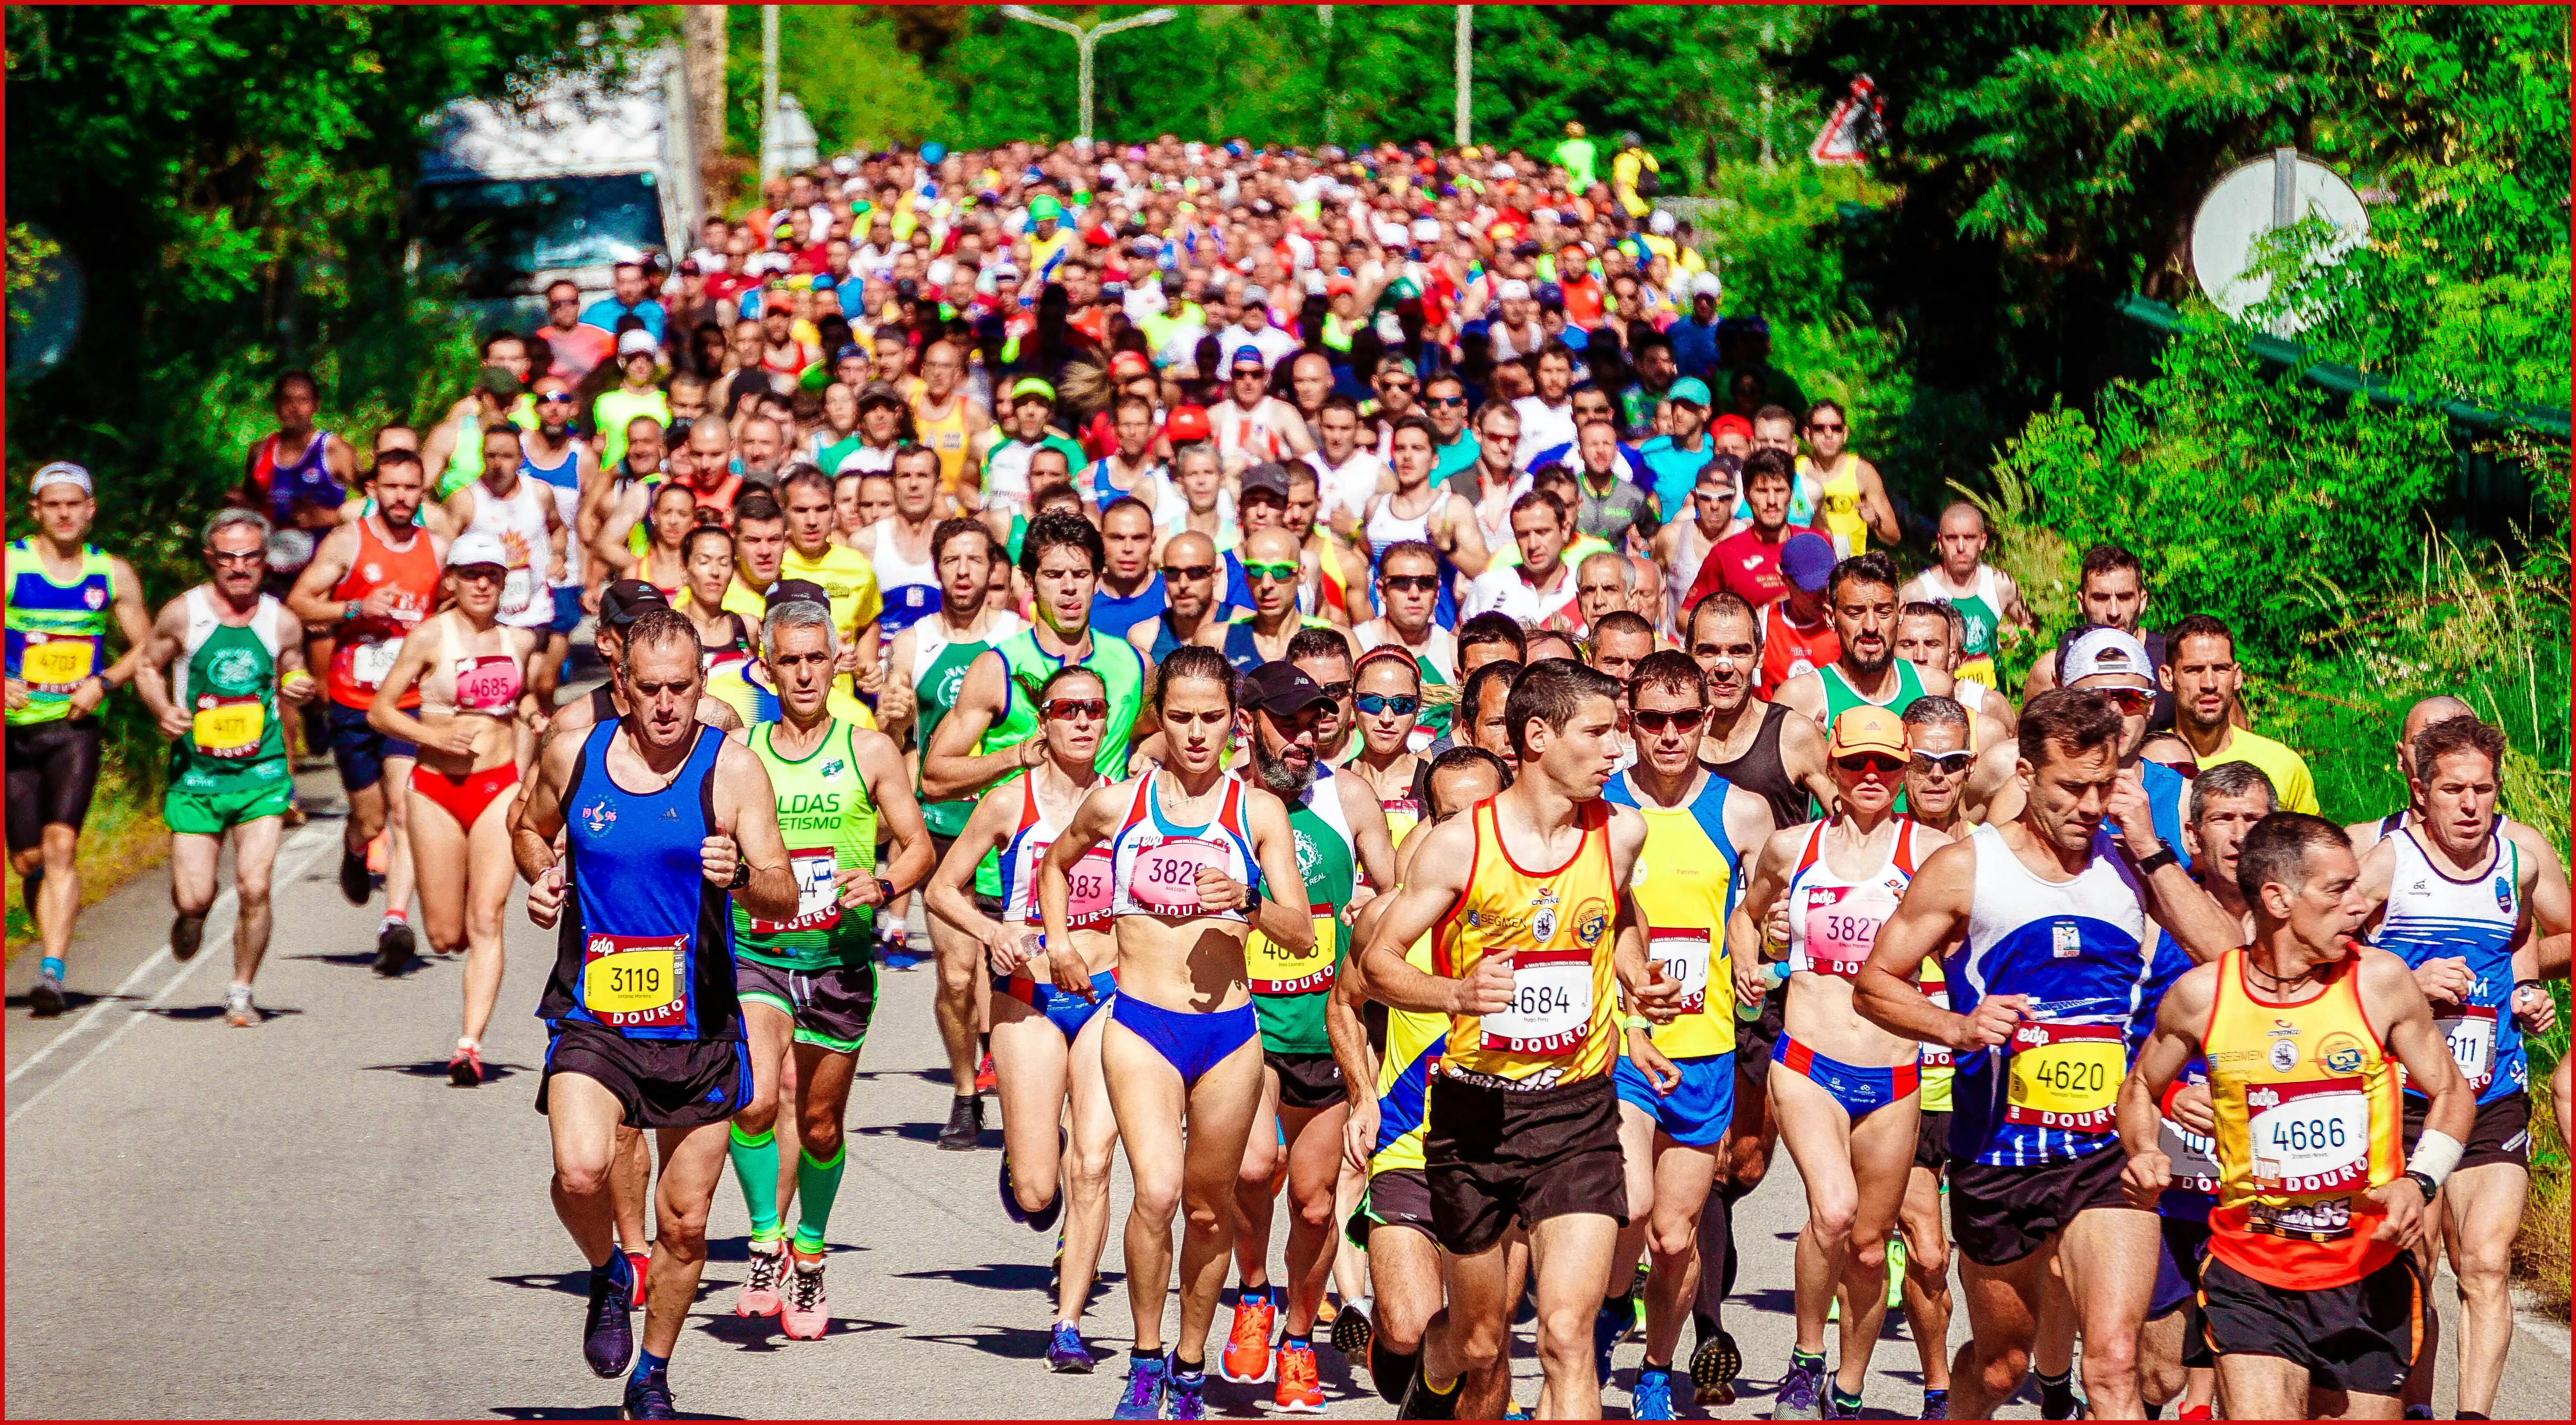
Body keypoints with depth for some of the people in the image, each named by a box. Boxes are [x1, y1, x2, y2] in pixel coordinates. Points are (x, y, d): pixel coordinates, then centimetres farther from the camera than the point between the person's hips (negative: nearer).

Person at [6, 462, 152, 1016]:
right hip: (15, 728, 0)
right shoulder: (10, 565, -3)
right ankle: (54, 941, 31)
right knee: (28, 858, 4)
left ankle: (52, 974, -22)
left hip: (76, 727, 0)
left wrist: (103, 681, -5)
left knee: (61, 845, -16)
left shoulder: (113, 575, 4)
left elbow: (147, 648, 12)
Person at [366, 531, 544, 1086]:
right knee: (446, 935, 2)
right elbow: (379, 711, -2)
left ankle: (471, 1045, -13)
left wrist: (534, 716, 5)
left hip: (500, 787, 1)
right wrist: (435, 735, -16)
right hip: (437, 789, -1)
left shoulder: (520, 640, 7)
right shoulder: (431, 636, -4)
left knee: (486, 922, -12)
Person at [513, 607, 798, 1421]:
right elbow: (529, 830, 23)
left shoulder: (732, 770, -5)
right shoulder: (573, 757, 1)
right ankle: (609, 1275, 8)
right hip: (592, 1018, 0)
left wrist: (741, 879, -29)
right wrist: (541, 878, 2)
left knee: (685, 1222, 7)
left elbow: (783, 901, -8)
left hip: (698, 1026, 0)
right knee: (581, 1173, -26)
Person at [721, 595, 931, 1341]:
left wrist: (884, 883, -15)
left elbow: (920, 846, 4)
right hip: (755, 954, -1)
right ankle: (766, 1242, -8)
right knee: (757, 1100, -25)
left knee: (820, 1123, 11)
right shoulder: (738, 753, 4)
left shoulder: (869, 753, 3)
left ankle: (809, 1252, 34)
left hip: (841, 958, 1)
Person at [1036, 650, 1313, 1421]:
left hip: (1230, 1031, 1)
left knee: (1209, 1206, 11)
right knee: (1157, 1192, -20)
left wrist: (1249, 903, -19)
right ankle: (1145, 1362, -4)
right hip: (1141, 1029, -1)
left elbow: (1303, 935, -2)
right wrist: (1059, 941, 14)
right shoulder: (1115, 805, 3)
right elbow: (1057, 863, 25)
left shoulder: (1257, 810, 1)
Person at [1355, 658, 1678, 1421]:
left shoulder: (1620, 832, 2)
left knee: (1568, 1333, -16)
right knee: (1479, 1343, 14)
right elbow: (1378, 960, -5)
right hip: (1476, 1108, -1)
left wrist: (1640, 986, 8)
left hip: (1577, 1109, 1)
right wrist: (1456, 994, -24)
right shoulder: (1458, 846, -9)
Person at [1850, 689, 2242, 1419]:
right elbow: (1873, 985, 3)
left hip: (2110, 1150, 0)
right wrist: (1957, 1026, -16)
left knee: (2114, 1360, -17)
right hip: (1999, 1156, 0)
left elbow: (2229, 961, -7)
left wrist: (2151, 850, -10)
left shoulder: (2130, 864, 5)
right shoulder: (1966, 868, -2)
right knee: (2000, 1364, 16)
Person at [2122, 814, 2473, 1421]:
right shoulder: (2202, 994, -3)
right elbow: (2140, 1088, 15)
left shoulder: (2379, 980, -3)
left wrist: (2420, 1182, -11)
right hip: (2252, 1280, -1)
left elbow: (2451, 1092, 7)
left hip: (2369, 1278, 1)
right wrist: (2145, 1155, -6)